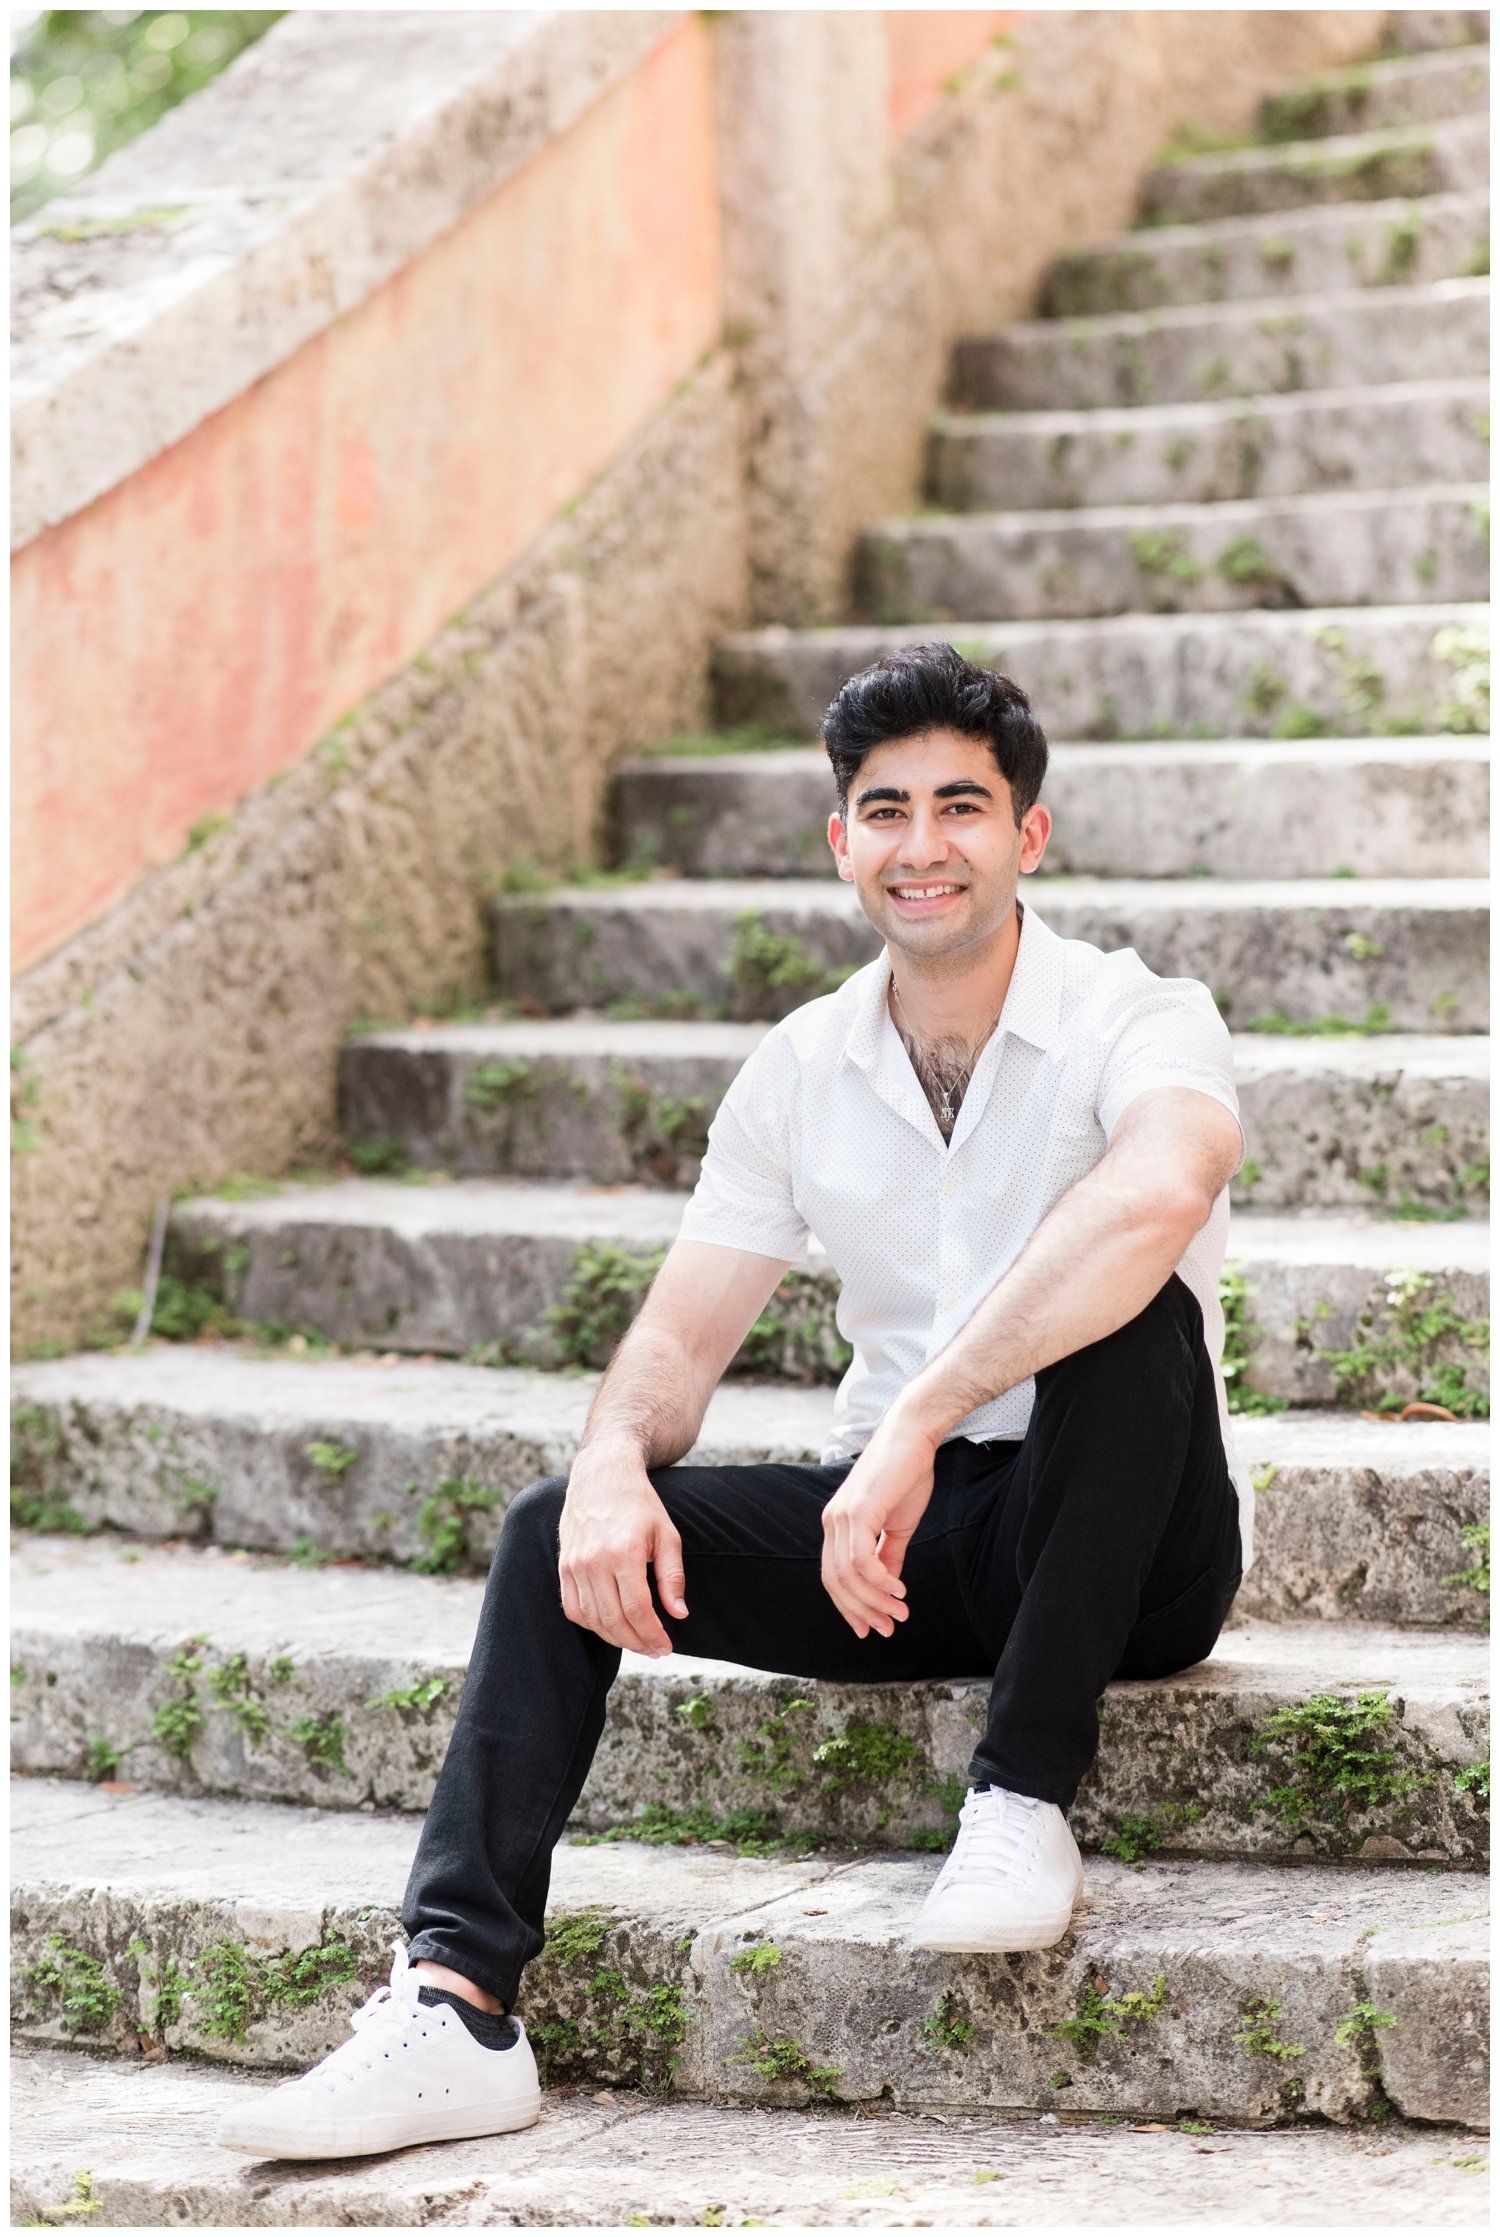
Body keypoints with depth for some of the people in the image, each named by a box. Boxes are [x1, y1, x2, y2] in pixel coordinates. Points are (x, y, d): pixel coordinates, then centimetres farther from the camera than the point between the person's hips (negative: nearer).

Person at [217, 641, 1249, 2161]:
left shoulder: (1137, 1023, -13)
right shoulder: (799, 1071, 4)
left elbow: (1158, 1197, -38)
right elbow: (680, 1341, 2)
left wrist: (913, 1427, -44)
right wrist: (614, 1470, -23)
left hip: (1126, 1550, -4)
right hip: (895, 1538, 5)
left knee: (1125, 1316, -34)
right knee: (563, 1534, -15)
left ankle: (1023, 1803, -24)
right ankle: (454, 2004, -24)